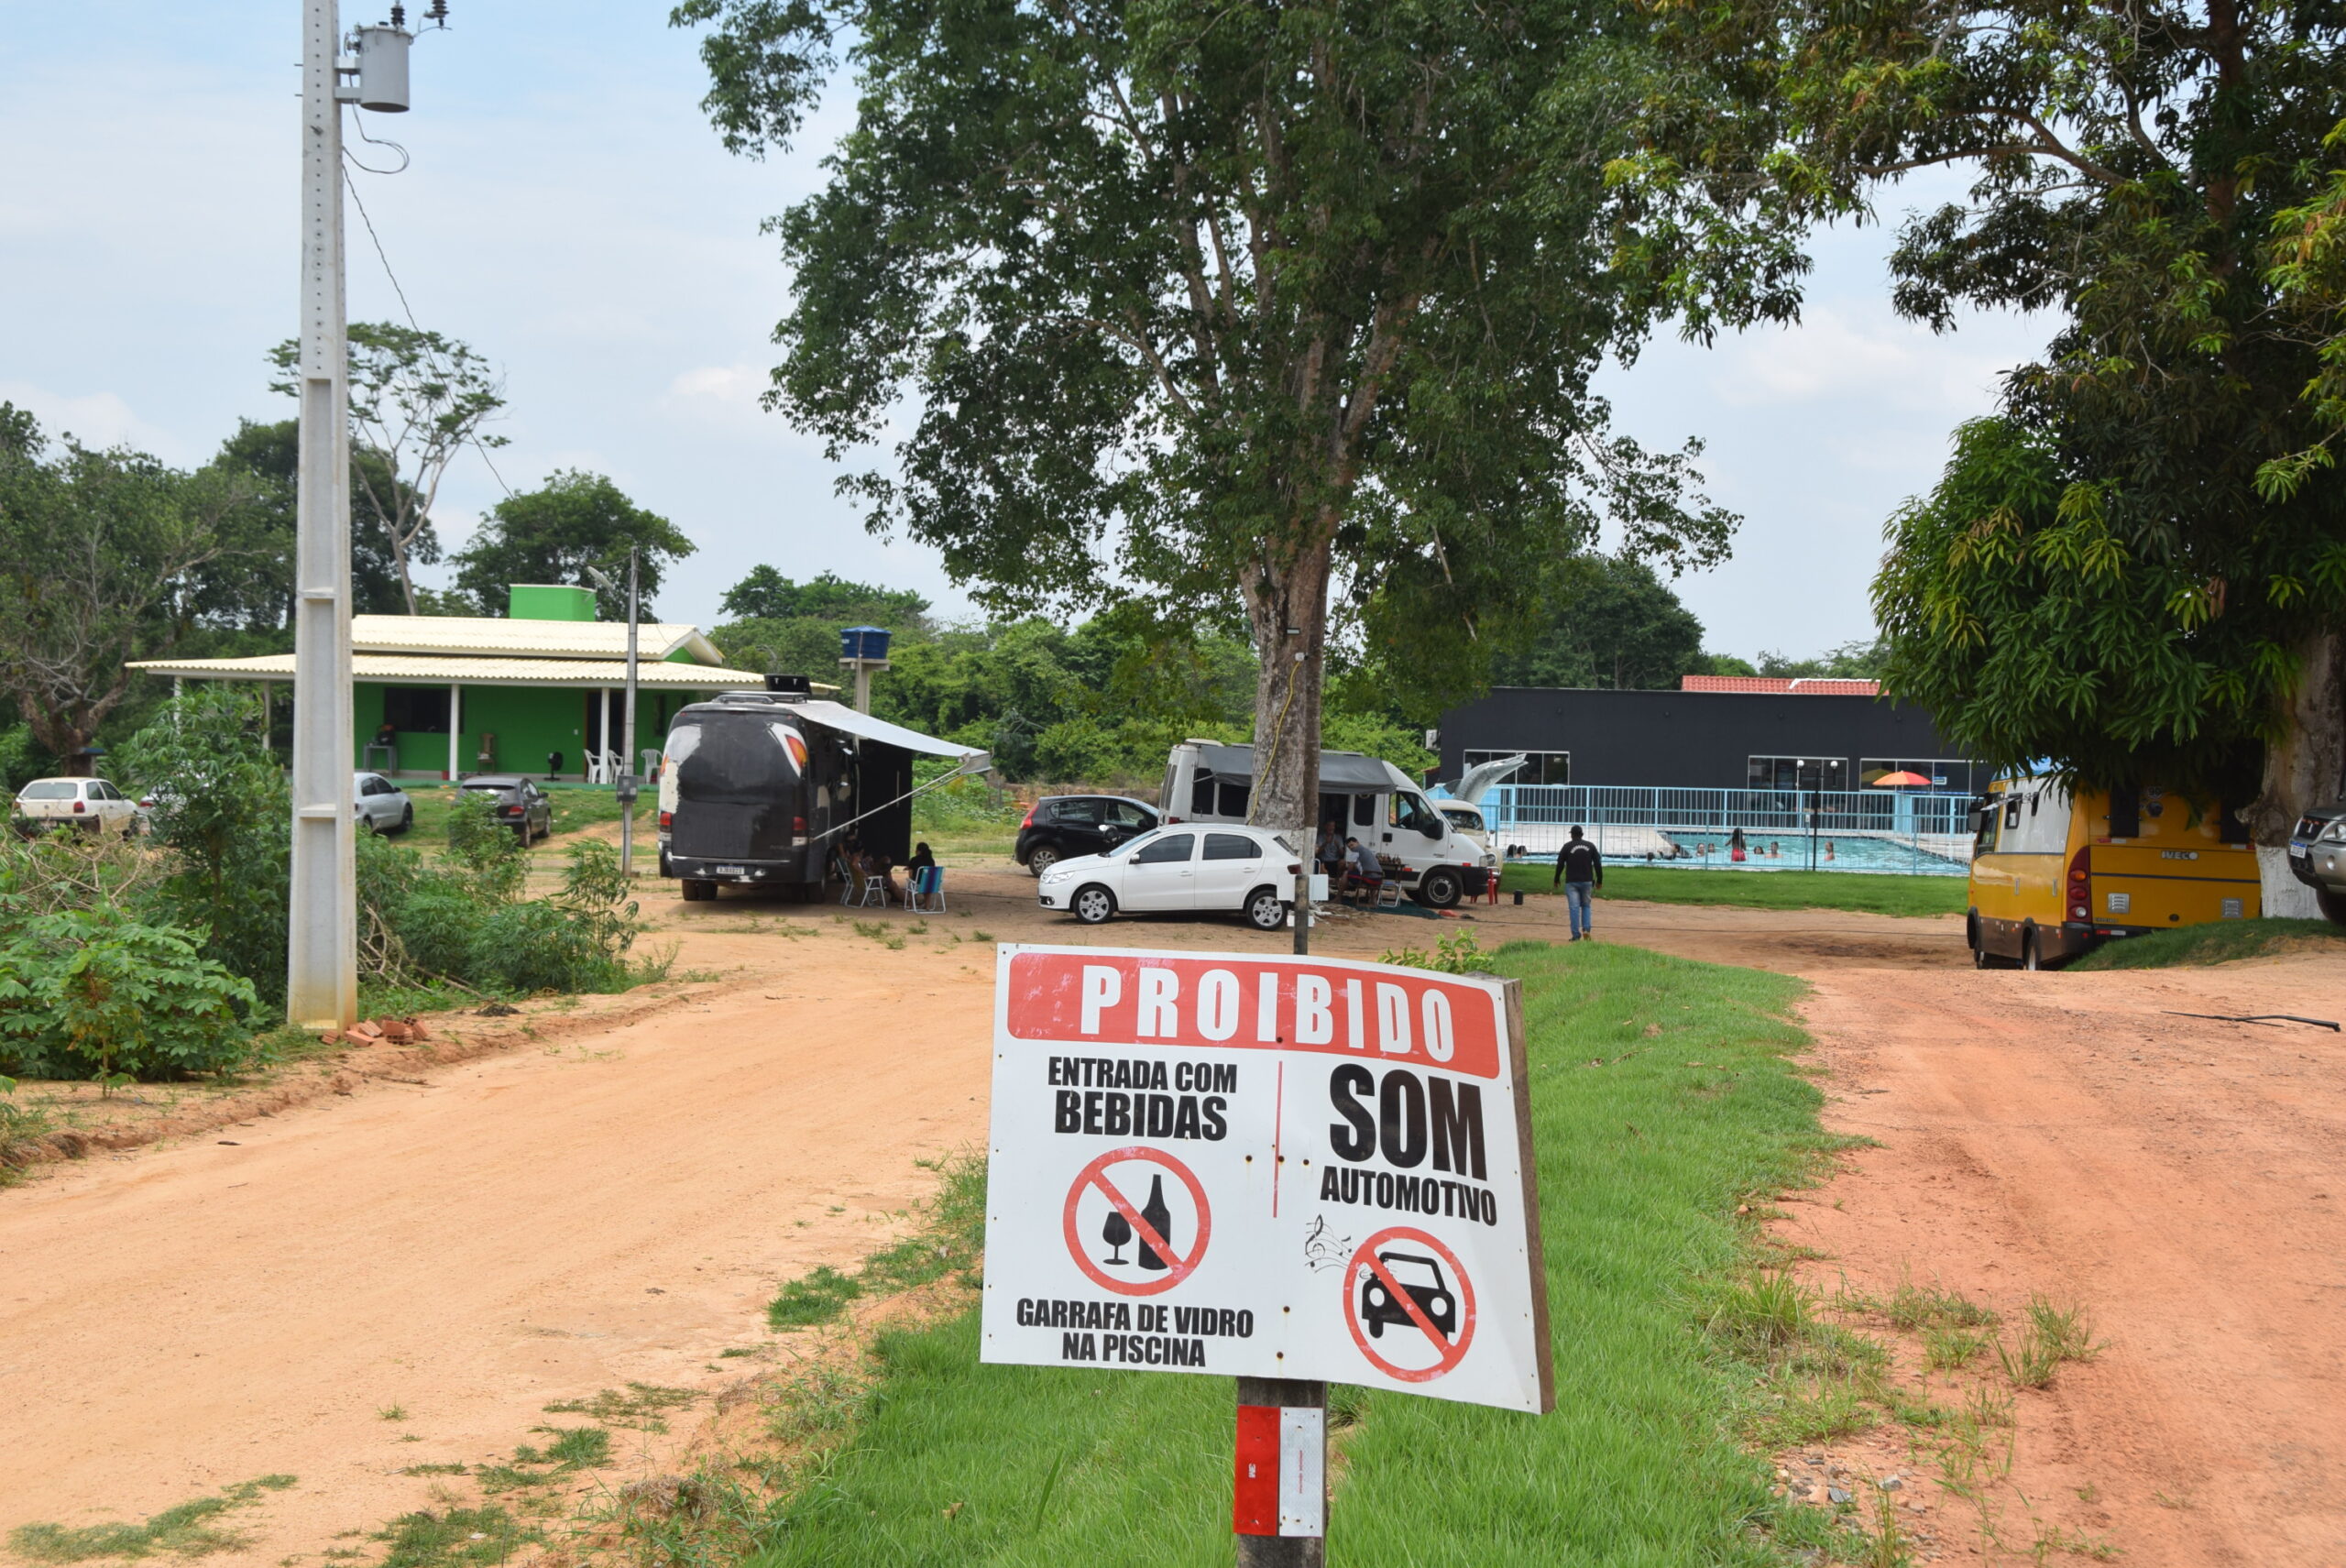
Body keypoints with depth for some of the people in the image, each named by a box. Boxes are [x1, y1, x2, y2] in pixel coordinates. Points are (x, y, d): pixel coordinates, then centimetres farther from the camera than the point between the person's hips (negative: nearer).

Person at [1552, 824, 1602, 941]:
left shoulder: (1567, 846, -3)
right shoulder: (1591, 846, 4)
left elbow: (1560, 864, -2)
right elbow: (1598, 864, 2)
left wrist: (1557, 879, 11)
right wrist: (1599, 880, 9)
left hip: (1571, 882, -2)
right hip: (1587, 882, 2)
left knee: (1574, 908, -2)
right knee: (1586, 906, 16)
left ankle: (1576, 935, -5)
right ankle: (1587, 929, -2)